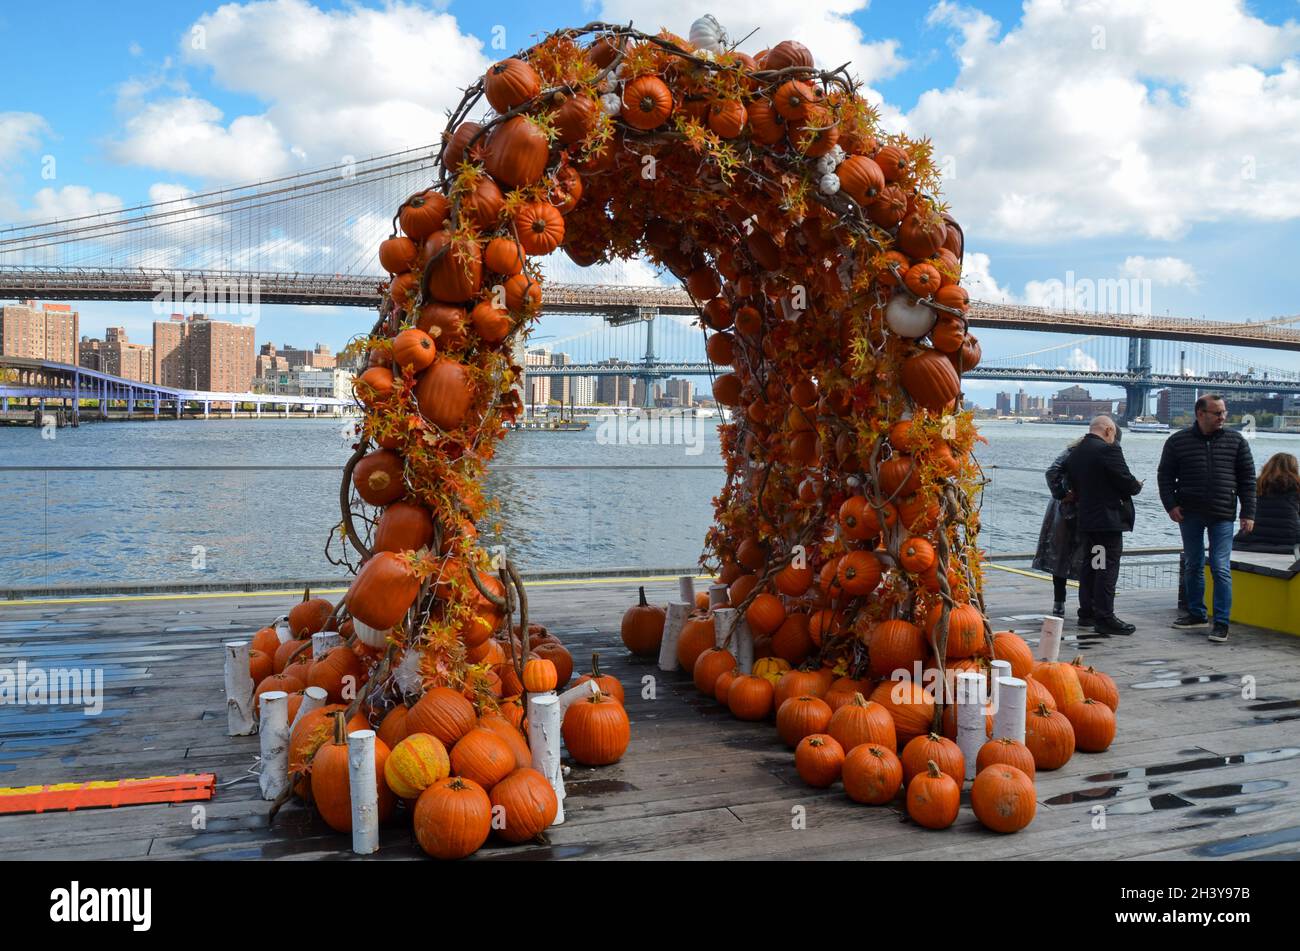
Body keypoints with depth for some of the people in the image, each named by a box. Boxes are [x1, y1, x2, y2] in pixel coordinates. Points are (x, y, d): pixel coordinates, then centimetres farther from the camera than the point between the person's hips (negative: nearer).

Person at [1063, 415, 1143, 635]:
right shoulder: (1108, 450, -14)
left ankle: (1087, 613, 19)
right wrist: (1137, 486, 7)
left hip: (1085, 519, 8)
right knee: (1107, 568, -5)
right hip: (1108, 519, -8)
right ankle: (1104, 618, -5)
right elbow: (1126, 482, -14)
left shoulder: (1074, 454, 10)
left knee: (1089, 566, 14)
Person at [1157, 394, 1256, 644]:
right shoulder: (1178, 441, 2)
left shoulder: (1236, 441, 4)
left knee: (1221, 568, -5)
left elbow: (1247, 479, 6)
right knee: (1192, 566, 11)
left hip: (1222, 515, -1)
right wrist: (1171, 505, -7)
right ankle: (1197, 614, 24)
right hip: (1189, 513, 1)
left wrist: (1248, 513, 0)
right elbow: (1165, 476, 5)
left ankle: (1221, 622, 0)